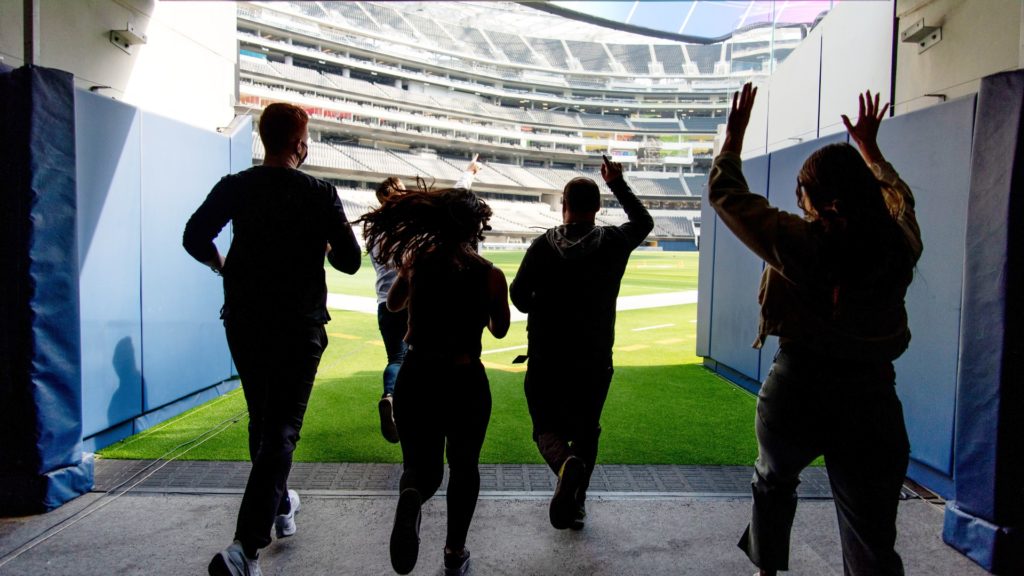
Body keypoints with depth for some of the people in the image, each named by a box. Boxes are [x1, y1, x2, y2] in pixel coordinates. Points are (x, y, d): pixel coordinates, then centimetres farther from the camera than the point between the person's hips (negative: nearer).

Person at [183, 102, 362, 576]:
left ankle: (280, 506, 38)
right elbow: (349, 261, -8)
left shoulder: (235, 187, 0)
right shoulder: (319, 193, -8)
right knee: (281, 430, -2)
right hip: (298, 325, -4)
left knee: (261, 420, 21)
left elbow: (194, 238, 0)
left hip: (244, 322, 4)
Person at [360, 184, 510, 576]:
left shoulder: (417, 261, -3)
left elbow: (392, 304, 16)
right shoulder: (491, 275, -9)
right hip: (466, 381, -1)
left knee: (422, 466, 14)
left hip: (416, 378, 2)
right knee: (463, 467, 22)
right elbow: (500, 330, 5)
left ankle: (411, 497, -22)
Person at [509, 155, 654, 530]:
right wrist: (618, 184, 23)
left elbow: (519, 295, -7)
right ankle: (575, 503, 22)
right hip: (595, 359, 2)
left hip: (546, 356, -2)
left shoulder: (544, 245, -7)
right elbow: (644, 222, 19)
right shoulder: (614, 242, -2)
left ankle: (565, 465, -22)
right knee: (586, 430, 18)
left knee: (547, 426, 9)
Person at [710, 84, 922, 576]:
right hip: (873, 401, 2)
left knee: (773, 480, 29)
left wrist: (733, 136, 12)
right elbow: (898, 197, 23)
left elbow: (725, 194, -2)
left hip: (796, 392, -2)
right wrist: (869, 148, 37)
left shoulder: (799, 242, -13)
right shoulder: (900, 244, -1)